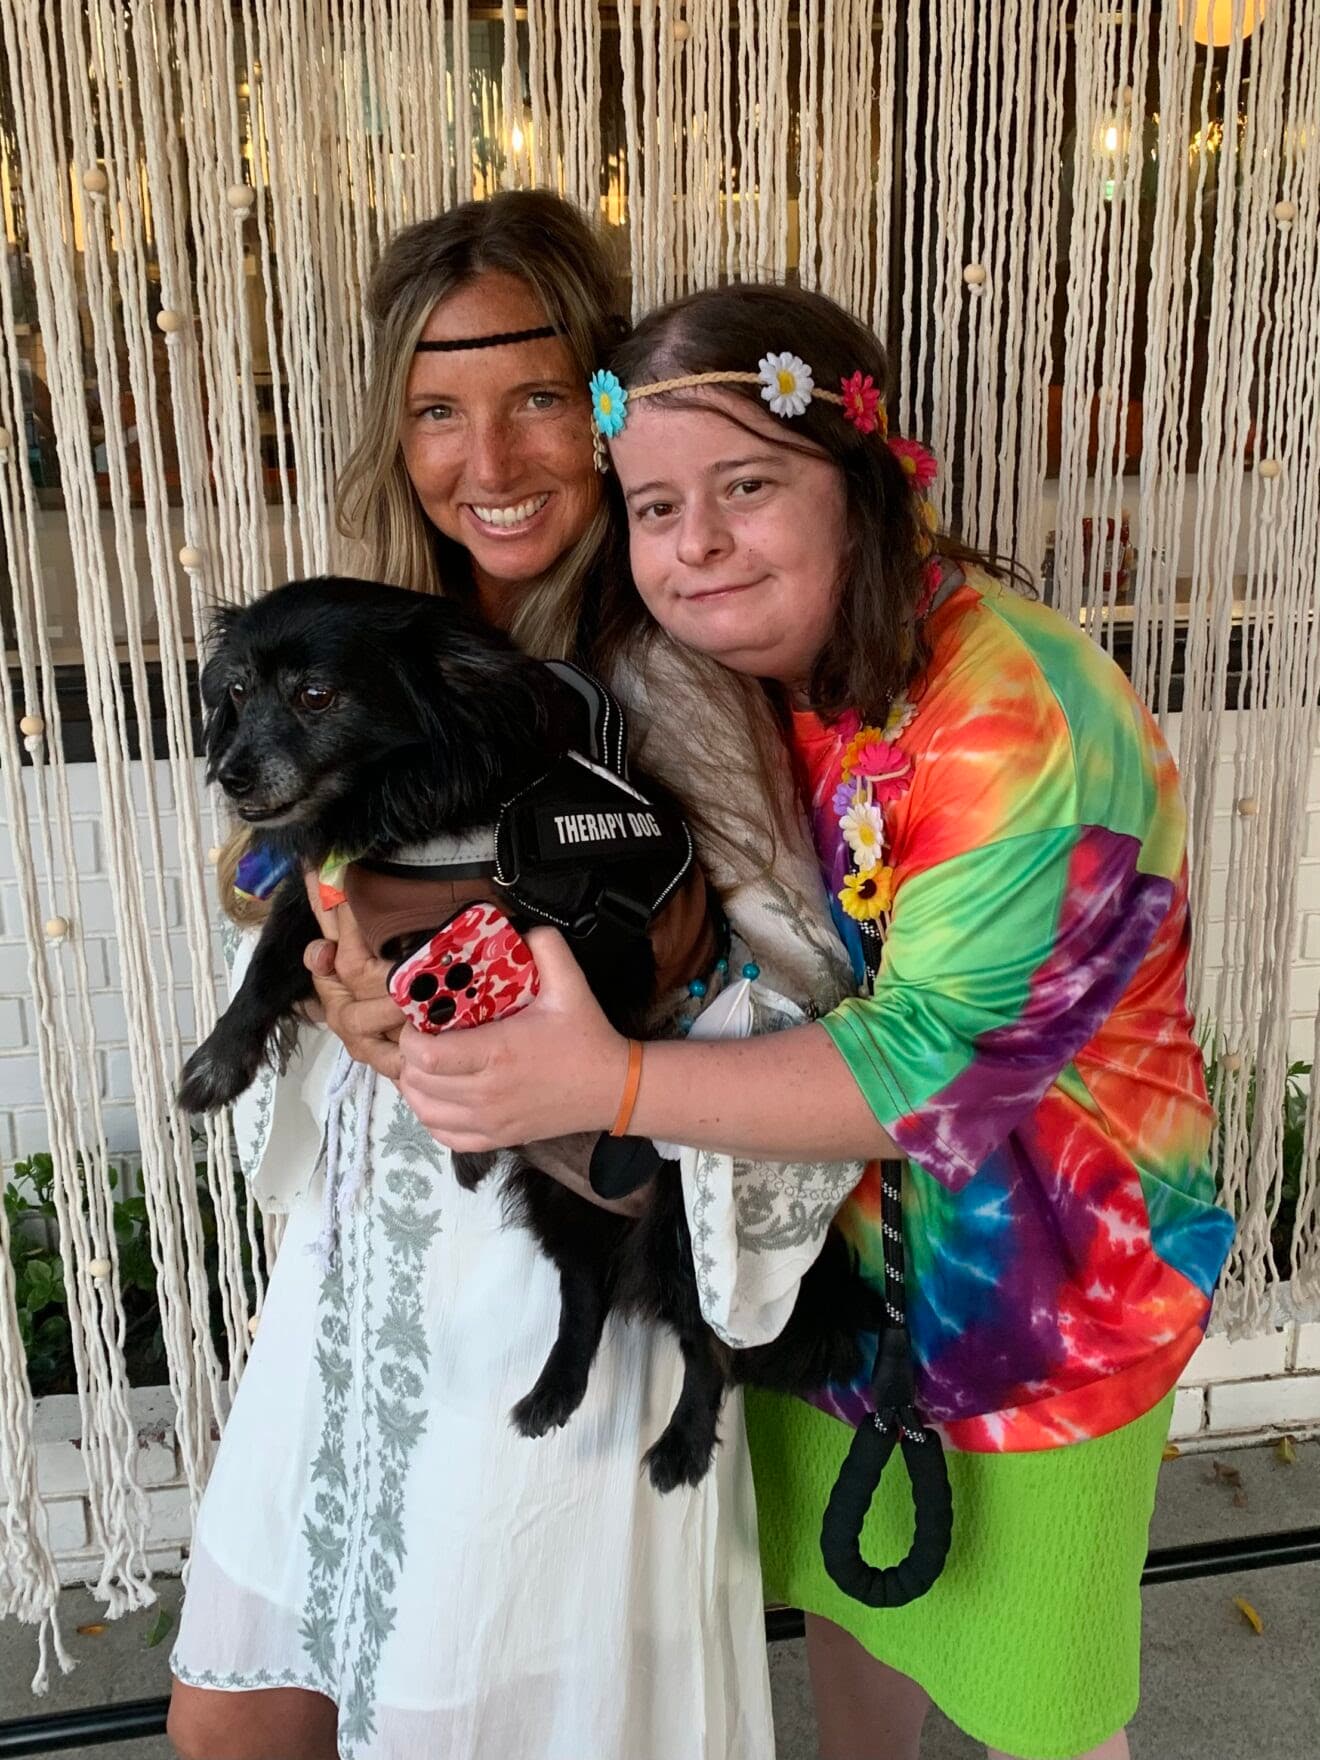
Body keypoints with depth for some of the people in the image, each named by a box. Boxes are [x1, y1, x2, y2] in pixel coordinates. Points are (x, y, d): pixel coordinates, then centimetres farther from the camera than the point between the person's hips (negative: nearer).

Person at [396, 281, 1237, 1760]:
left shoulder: (1022, 718, -29)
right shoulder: (730, 675, -7)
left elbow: (949, 1055, -32)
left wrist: (611, 1083, -40)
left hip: (1032, 1298, -6)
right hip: (825, 1254, 6)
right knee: (843, 1586, 29)